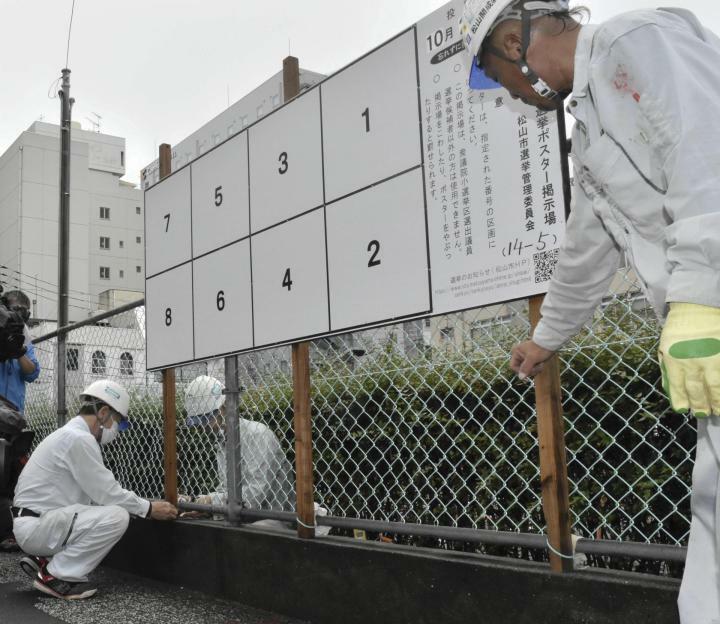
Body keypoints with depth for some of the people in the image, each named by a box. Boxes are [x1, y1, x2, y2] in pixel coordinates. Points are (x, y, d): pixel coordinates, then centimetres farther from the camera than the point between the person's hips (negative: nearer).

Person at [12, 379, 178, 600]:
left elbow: (98, 491, 17)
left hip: (34, 524, 10)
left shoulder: (71, 434, 15)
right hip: (37, 526, -10)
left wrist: (145, 505, 13)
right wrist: (149, 509, -4)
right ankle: (55, 575, -9)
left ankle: (43, 560, 12)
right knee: (117, 517, -21)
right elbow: (107, 493, -16)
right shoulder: (80, 438, -18)